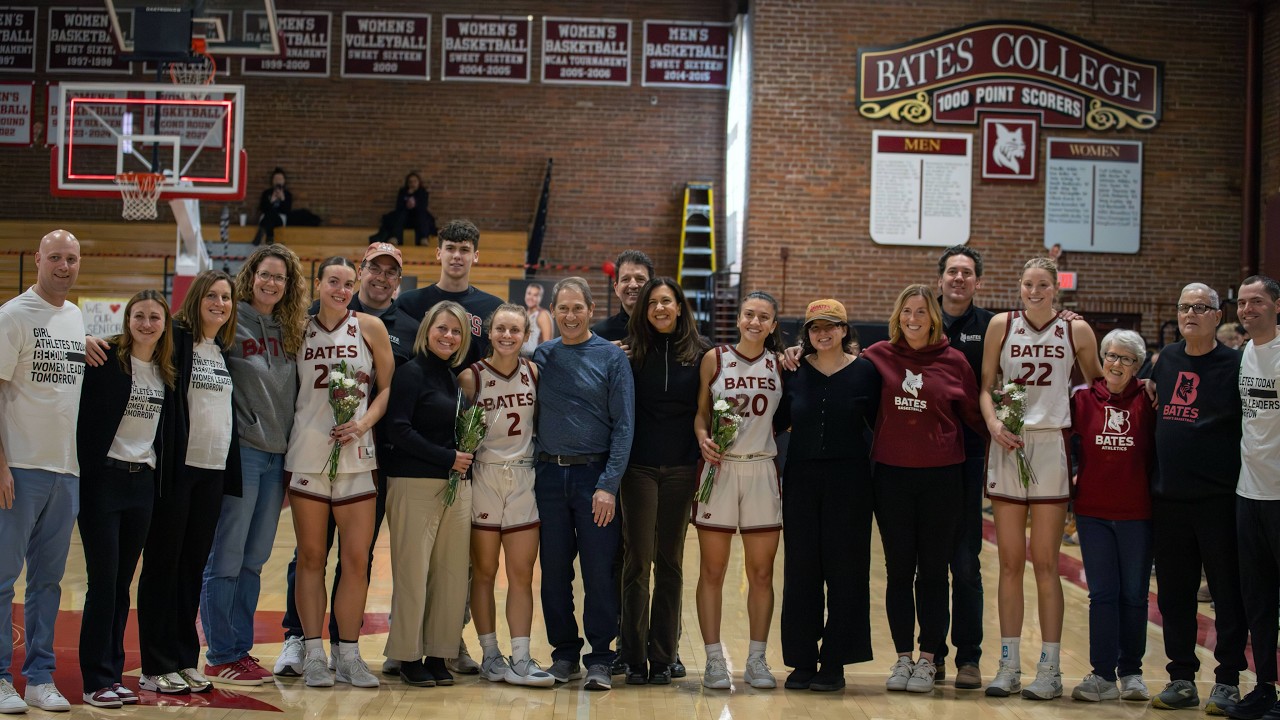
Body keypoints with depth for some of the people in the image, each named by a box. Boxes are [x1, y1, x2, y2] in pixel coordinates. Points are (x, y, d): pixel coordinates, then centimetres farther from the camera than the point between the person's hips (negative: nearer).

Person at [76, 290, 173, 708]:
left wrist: (156, 471, 10)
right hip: (103, 478, -5)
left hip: (143, 481, 5)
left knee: (122, 582, 8)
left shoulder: (166, 373, 9)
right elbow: (80, 414, -8)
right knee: (103, 580, -4)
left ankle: (113, 674, 15)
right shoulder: (106, 360, -6)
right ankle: (96, 681, 2)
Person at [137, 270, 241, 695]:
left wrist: (232, 469, 14)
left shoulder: (227, 352, 13)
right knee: (163, 564, 1)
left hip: (214, 470, 6)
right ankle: (156, 666, 6)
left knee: (194, 566, 10)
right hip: (177, 468, -6)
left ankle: (185, 660, 17)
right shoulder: (176, 340, -5)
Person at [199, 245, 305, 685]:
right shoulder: (232, 321, -6)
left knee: (254, 560, 11)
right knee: (226, 560, -1)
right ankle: (220, 657, 7)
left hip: (277, 456, 7)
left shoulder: (290, 330, 12)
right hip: (240, 451, -6)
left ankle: (241, 649, 19)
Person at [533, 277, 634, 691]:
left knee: (599, 571, -2)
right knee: (554, 570, 7)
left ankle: (600, 658, 7)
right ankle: (564, 654, 18)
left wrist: (608, 485, -12)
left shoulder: (611, 357, -1)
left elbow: (623, 425, -5)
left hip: (594, 475, -3)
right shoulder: (541, 356, 8)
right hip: (549, 475, 3)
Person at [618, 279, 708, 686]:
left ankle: (663, 658, 13)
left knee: (670, 562, 7)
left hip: (681, 469, 1)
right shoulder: (632, 352, 2)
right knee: (638, 561, -1)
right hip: (640, 467, -1)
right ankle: (634, 658, 6)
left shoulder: (700, 354, 4)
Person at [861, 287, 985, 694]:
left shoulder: (954, 362, -1)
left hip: (941, 476, -1)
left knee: (932, 570, 5)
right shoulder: (878, 356, 2)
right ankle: (902, 658, 16)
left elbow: (974, 416, 7)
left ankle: (928, 660, 13)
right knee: (898, 570, 7)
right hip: (891, 475, 1)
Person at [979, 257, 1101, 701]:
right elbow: (985, 386, 5)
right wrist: (993, 423, -14)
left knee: (1045, 563, 0)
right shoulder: (1002, 325, 4)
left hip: (1051, 447, -1)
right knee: (1010, 562, 5)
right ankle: (1009, 666, 12)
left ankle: (1050, 669, 6)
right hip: (1007, 447, 1)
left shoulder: (1076, 332, 3)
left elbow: (1098, 384, 13)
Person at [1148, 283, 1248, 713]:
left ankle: (1227, 681, 11)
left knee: (1228, 592, 2)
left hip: (1218, 499, -4)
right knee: (1174, 594, 9)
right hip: (1168, 498, 5)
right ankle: (1181, 678, 18)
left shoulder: (1234, 364, -3)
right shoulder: (1165, 360, 10)